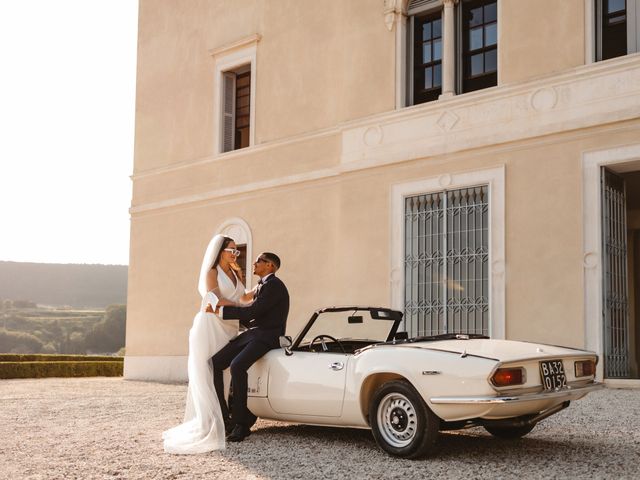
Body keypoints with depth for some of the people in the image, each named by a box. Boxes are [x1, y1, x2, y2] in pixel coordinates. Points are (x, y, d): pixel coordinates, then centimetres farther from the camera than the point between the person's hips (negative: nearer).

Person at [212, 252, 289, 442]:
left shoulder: (274, 285, -8)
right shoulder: (260, 287, 22)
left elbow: (252, 312, -17)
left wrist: (222, 310, -10)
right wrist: (230, 305, 4)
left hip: (268, 337, -9)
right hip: (252, 334, 9)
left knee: (237, 366, -33)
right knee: (214, 363, -8)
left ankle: (241, 423, -25)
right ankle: (223, 418, -5)